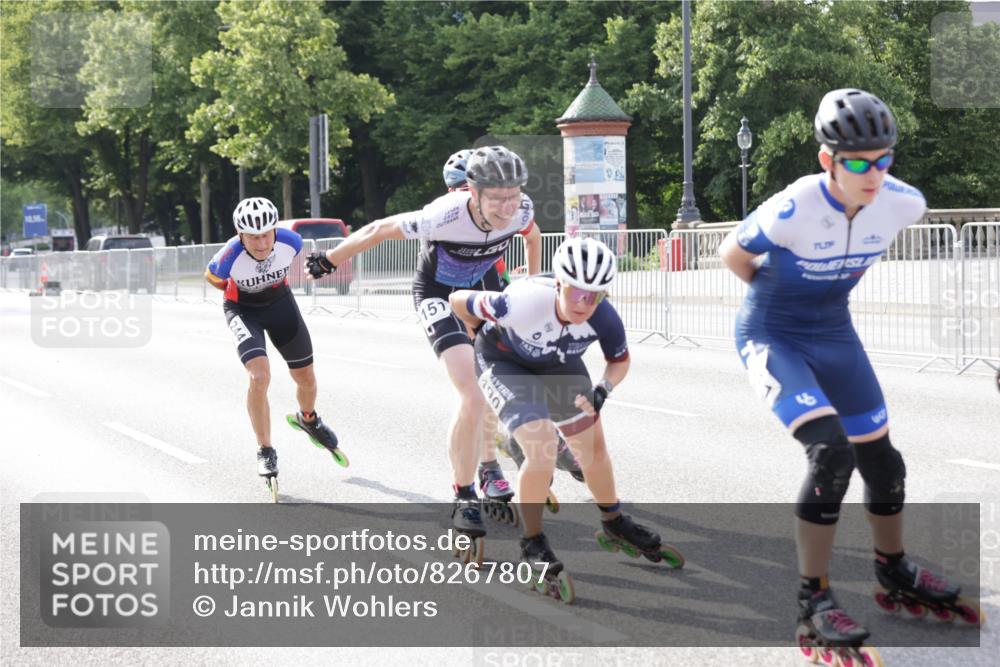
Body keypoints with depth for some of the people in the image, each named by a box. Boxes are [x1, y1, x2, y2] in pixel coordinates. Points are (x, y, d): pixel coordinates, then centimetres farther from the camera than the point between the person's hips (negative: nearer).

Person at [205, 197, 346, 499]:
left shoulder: (290, 241, -29)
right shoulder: (230, 257, -35)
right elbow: (211, 277, -10)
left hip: (279, 301, 3)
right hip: (243, 309, -3)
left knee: (306, 379, 10)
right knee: (260, 376, -24)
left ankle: (308, 419, 46)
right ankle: (265, 451, -5)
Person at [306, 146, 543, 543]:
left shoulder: (521, 210, -22)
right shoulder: (445, 217, -36)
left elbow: (533, 237, 5)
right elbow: (378, 231, -21)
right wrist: (330, 261, -8)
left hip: (484, 287, 6)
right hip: (438, 295, -6)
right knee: (474, 398, -21)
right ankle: (464, 498, -10)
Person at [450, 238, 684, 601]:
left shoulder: (603, 317, -29)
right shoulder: (524, 303, -42)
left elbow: (619, 360, -7)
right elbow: (459, 301, -26)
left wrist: (602, 390, -28)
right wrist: (489, 333, -5)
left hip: (558, 363, 5)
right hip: (504, 363, -5)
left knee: (593, 444, 11)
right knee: (541, 447, -23)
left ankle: (614, 525, 36)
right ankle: (533, 545, -5)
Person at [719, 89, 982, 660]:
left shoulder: (901, 203, -17)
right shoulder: (793, 210, -31)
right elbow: (733, 254, -13)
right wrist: (777, 291, 4)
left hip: (835, 335, 6)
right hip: (771, 338, -5)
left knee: (881, 459, 12)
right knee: (831, 452, -23)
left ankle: (894, 566, 40)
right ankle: (814, 600, -11)